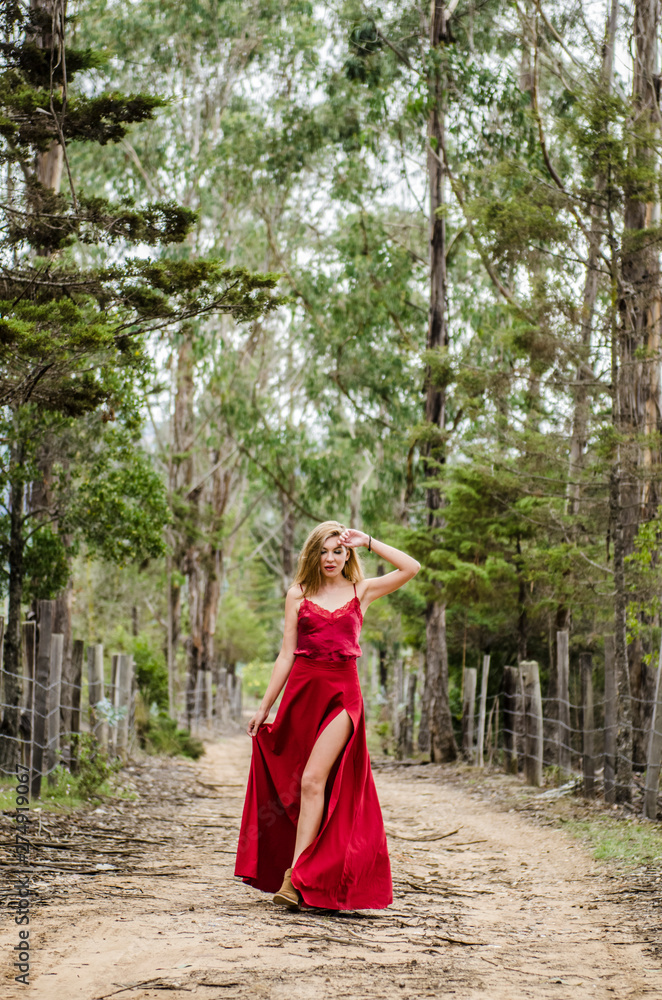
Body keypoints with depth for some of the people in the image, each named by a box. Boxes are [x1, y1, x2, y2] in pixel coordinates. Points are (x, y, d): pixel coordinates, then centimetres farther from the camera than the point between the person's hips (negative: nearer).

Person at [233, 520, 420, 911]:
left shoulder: (361, 591, 8)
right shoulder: (298, 594, 9)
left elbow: (412, 567, -3)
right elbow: (287, 654, 9)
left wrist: (368, 542, 0)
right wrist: (264, 707, 6)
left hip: (342, 692, -2)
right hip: (302, 689, 3)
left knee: (313, 780, -16)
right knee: (291, 786, 6)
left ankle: (296, 878, -19)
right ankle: (310, 872, 18)